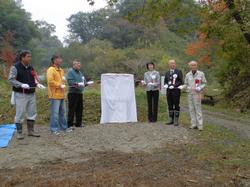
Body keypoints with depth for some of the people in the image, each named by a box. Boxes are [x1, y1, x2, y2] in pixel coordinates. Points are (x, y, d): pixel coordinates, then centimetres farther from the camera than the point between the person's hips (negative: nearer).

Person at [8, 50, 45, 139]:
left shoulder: (31, 68, 12)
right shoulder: (15, 67, -7)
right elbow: (11, 79, -14)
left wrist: (37, 84, -4)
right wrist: (22, 85, -26)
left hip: (31, 94, 6)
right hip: (20, 94, -6)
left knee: (32, 113, 9)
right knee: (20, 113, -1)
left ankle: (30, 130, 20)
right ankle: (19, 132, 10)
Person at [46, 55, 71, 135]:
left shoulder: (61, 70, 19)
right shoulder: (51, 70, -9)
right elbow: (50, 81, -20)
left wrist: (63, 85, 12)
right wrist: (59, 85, -15)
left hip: (61, 95, 9)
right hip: (55, 95, -9)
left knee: (62, 112, 14)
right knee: (55, 113, -6)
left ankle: (64, 127, 23)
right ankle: (54, 129, 1)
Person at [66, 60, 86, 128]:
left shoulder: (80, 72, 20)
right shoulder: (70, 71, -5)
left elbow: (83, 80, 24)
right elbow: (69, 81, -17)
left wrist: (84, 83, 3)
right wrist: (76, 84, -30)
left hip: (80, 93, 8)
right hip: (73, 93, -8)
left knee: (79, 109, 12)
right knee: (72, 109, -6)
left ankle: (78, 123, 21)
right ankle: (69, 124, 0)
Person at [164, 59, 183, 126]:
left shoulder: (179, 72, 0)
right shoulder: (167, 73, 14)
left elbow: (181, 81, -6)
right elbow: (165, 81, 17)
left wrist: (174, 85, -18)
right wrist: (166, 85, -6)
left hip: (176, 91, -4)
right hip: (169, 91, 4)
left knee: (176, 106, 0)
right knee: (170, 106, 9)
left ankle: (176, 120, 7)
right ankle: (171, 119, 18)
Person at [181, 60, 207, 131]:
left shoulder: (201, 74, -1)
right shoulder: (188, 75, 7)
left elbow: (204, 83, 3)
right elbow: (186, 84, 12)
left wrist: (200, 88, -15)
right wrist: (182, 86, -9)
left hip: (197, 93, -4)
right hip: (190, 94, 4)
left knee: (198, 109, -6)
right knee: (191, 109, 5)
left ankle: (200, 125, -2)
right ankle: (194, 124, 11)